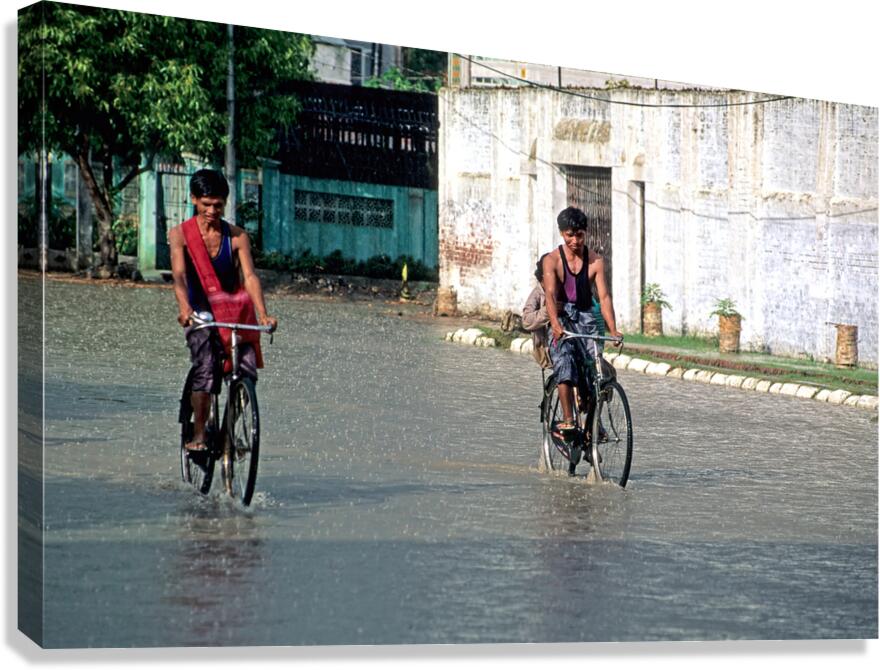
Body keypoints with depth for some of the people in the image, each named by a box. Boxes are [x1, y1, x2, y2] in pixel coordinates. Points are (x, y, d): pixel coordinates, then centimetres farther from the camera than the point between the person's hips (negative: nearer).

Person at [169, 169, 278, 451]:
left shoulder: (237, 236, 1)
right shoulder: (180, 234, -3)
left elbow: (249, 276, -10)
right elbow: (179, 274, -18)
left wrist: (262, 314, -25)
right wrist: (184, 307, -37)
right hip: (199, 315, -2)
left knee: (247, 370, -14)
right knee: (206, 369, -25)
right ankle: (198, 433, -11)